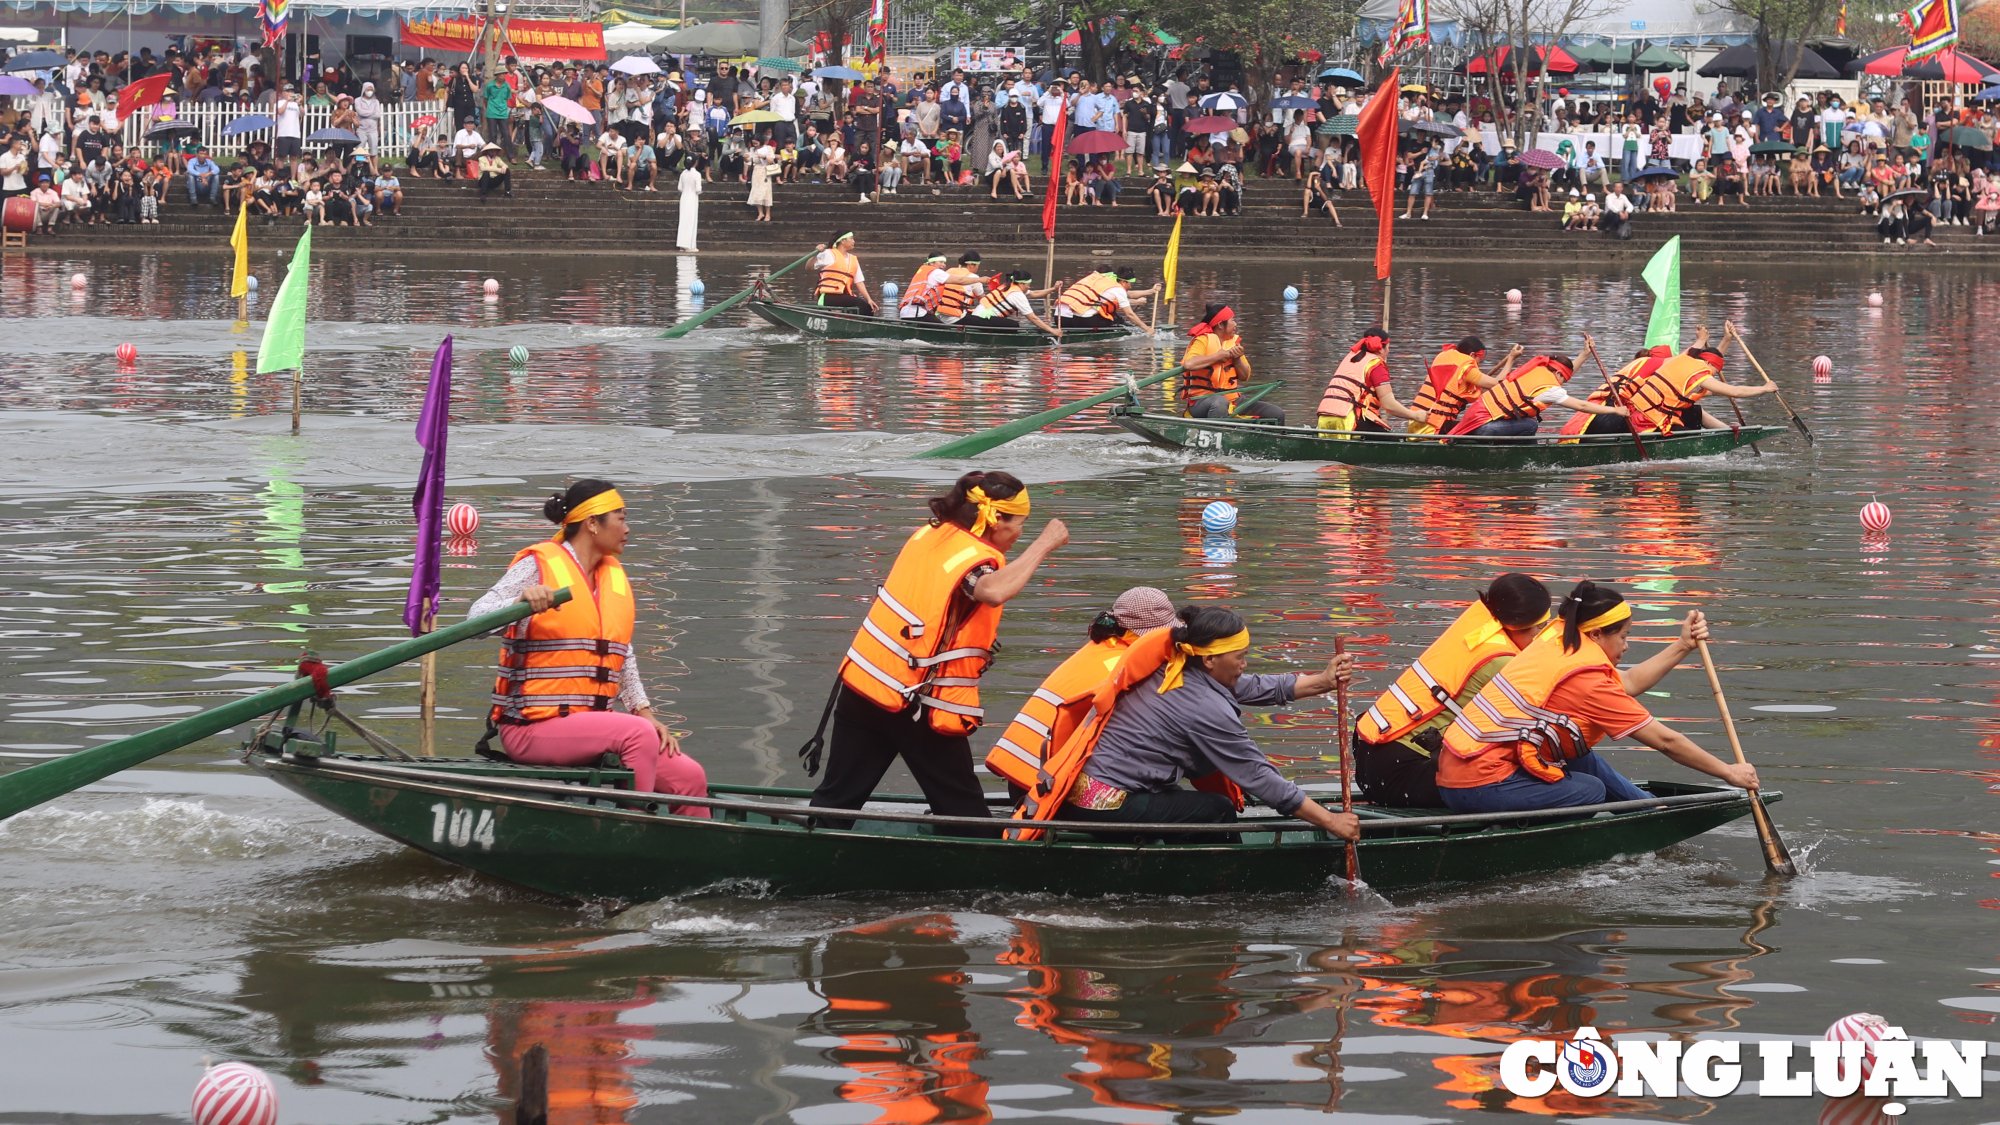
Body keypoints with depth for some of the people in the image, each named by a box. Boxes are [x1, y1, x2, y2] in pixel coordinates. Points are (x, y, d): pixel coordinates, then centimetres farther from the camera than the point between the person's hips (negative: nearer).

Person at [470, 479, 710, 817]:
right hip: (532, 727, -7)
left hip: (591, 724, 7)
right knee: (638, 734, -30)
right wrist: (521, 602, -36)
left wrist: (643, 711, 9)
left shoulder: (615, 577, 16)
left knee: (689, 776, -8)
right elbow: (477, 620, -16)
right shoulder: (538, 565, -6)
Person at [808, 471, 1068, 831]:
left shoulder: (930, 534, 8)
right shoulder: (977, 557, -15)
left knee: (838, 796, 11)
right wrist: (1043, 545, -30)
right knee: (964, 812, 6)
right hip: (918, 707, -7)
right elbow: (993, 591, -39)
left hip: (861, 680, 7)